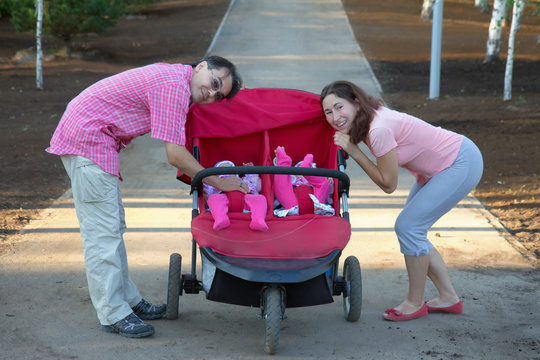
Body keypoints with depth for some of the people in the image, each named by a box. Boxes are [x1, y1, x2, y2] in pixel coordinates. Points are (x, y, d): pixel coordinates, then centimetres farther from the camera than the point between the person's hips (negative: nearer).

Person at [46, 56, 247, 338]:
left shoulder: (174, 76, 12)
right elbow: (175, 155, -20)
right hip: (88, 137, -11)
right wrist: (218, 182, -11)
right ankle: (113, 315, -3)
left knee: (113, 226, 16)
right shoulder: (175, 85, -19)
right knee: (102, 229, -7)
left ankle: (127, 299, 25)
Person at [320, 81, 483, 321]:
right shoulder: (368, 118, -3)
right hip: (441, 165, 10)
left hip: (462, 165, -10)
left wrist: (354, 151, -21)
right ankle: (448, 298, 21)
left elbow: (388, 184, -20)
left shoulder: (379, 130, -29)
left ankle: (415, 303, 10)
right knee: (408, 228, 10)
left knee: (408, 227, -8)